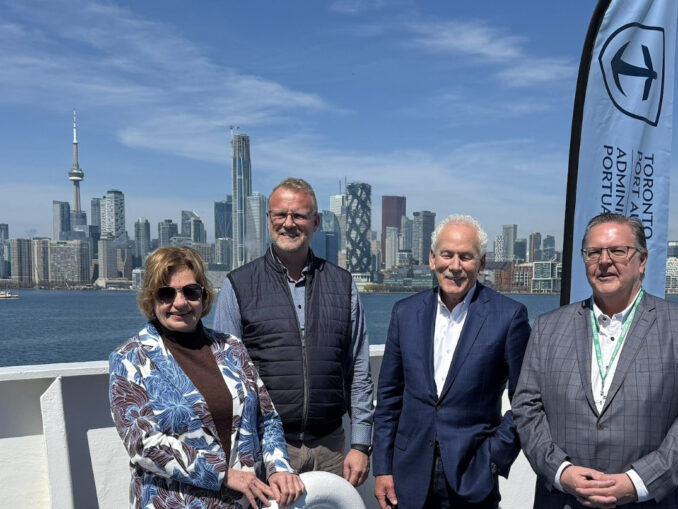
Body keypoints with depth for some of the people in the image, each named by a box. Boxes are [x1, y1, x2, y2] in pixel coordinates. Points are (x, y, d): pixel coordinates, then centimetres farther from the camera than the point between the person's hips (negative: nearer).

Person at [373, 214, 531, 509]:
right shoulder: (405, 312, 1)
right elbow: (389, 396, 5)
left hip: (473, 480, -2)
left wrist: (495, 460, -9)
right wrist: (382, 468, 4)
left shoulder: (509, 316, -8)